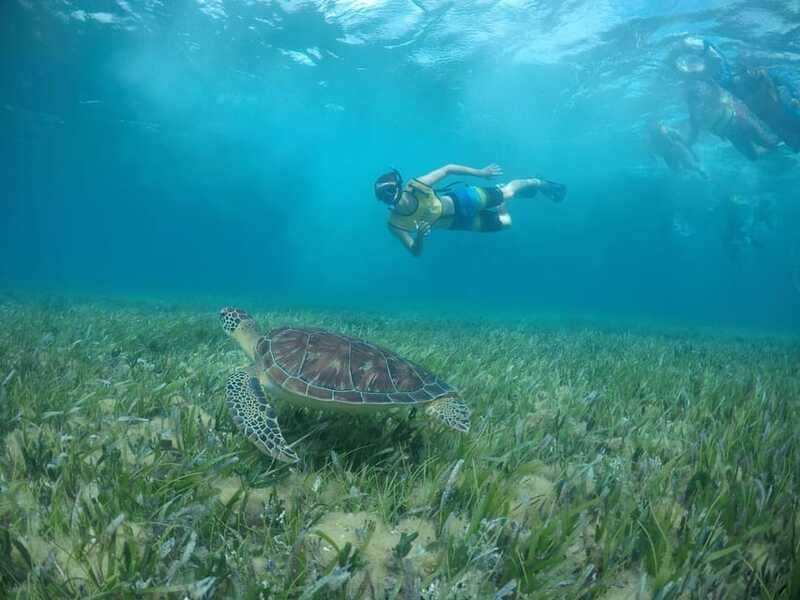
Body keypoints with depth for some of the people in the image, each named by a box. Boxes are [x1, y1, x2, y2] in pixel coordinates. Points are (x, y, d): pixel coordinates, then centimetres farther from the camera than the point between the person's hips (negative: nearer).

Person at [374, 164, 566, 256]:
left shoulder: (416, 186, -33)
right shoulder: (395, 224, -26)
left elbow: (447, 169, -19)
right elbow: (415, 252, -17)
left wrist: (481, 172, -16)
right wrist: (420, 237, -41)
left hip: (462, 199, -3)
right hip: (458, 223, 3)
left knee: (508, 192, 11)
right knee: (504, 222, 14)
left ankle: (538, 183, 46)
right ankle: (503, 206, 51)